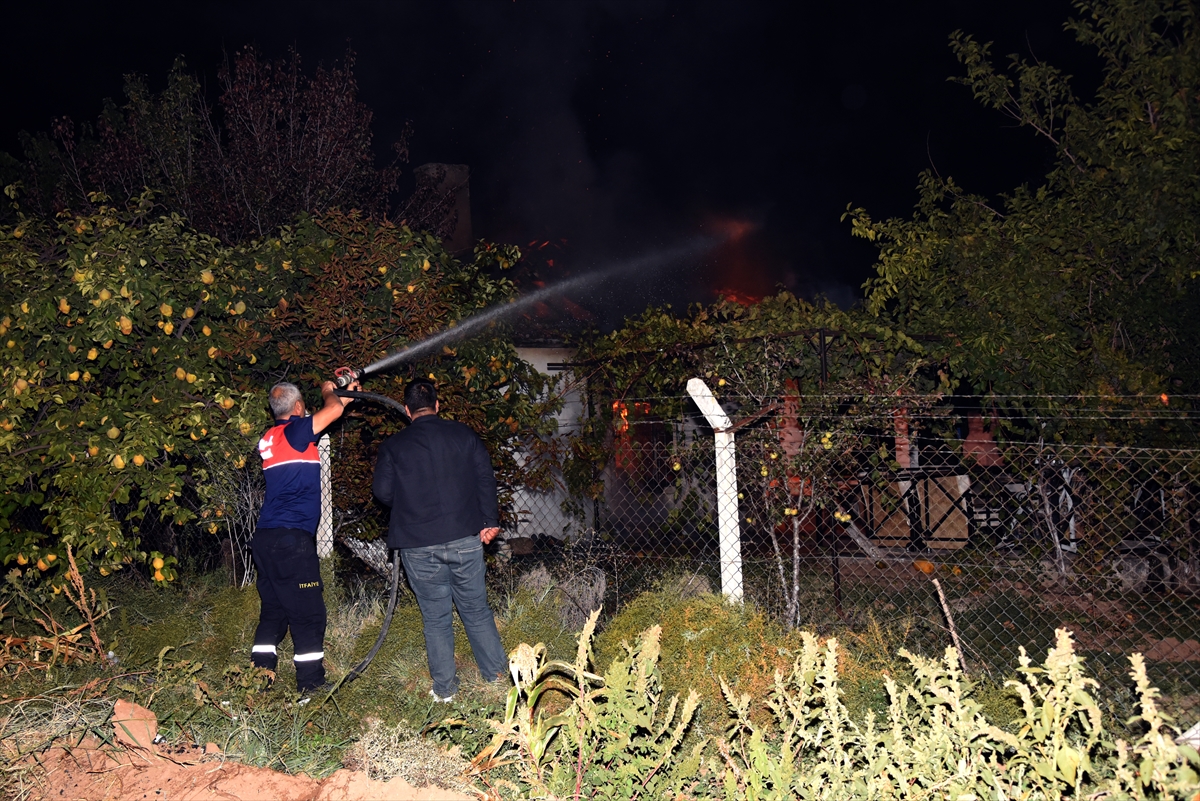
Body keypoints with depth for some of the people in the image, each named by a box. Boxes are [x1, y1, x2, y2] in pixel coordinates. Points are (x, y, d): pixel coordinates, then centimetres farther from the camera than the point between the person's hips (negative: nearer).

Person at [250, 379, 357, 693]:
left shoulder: (270, 438, 16)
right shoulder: (294, 431, -8)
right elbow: (332, 411, -13)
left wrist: (342, 397, 29)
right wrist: (328, 392, 8)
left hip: (265, 538, 9)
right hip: (291, 539, -9)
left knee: (273, 611, 14)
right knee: (308, 614, -2)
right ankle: (311, 685, 1)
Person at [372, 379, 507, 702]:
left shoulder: (393, 446, -1)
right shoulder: (464, 435, 4)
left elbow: (383, 492, -1)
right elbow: (486, 478, 2)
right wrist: (490, 521, 8)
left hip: (419, 546, -1)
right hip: (465, 539, 1)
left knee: (436, 618, 9)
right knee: (476, 610, 15)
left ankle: (444, 689, 16)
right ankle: (497, 673, 22)